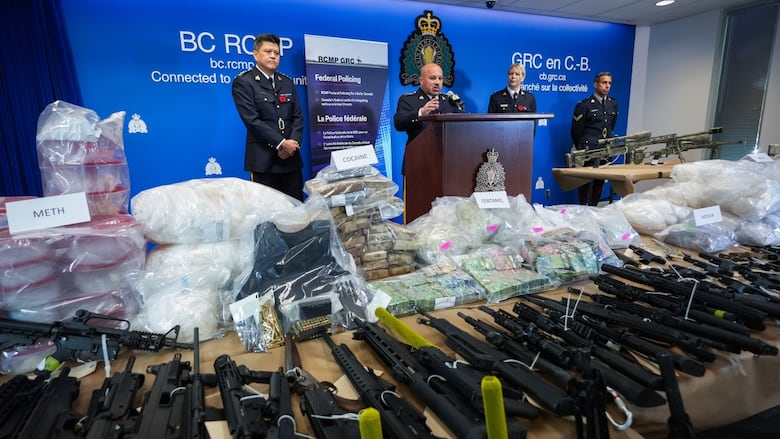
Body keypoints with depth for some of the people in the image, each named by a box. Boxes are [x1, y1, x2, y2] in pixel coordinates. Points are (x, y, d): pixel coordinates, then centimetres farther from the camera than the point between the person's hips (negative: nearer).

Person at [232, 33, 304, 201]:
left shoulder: (287, 82, 16)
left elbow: (298, 116, 11)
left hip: (291, 157, 5)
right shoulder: (243, 82, 0)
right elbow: (252, 119, -11)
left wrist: (293, 143, -6)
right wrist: (281, 143, -16)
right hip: (263, 159, -5)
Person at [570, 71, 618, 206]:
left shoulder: (613, 104, 12)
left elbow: (611, 127, 22)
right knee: (586, 181, -1)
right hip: (588, 149, -5)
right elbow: (576, 131, -1)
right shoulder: (584, 105, -5)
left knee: (600, 181, 8)